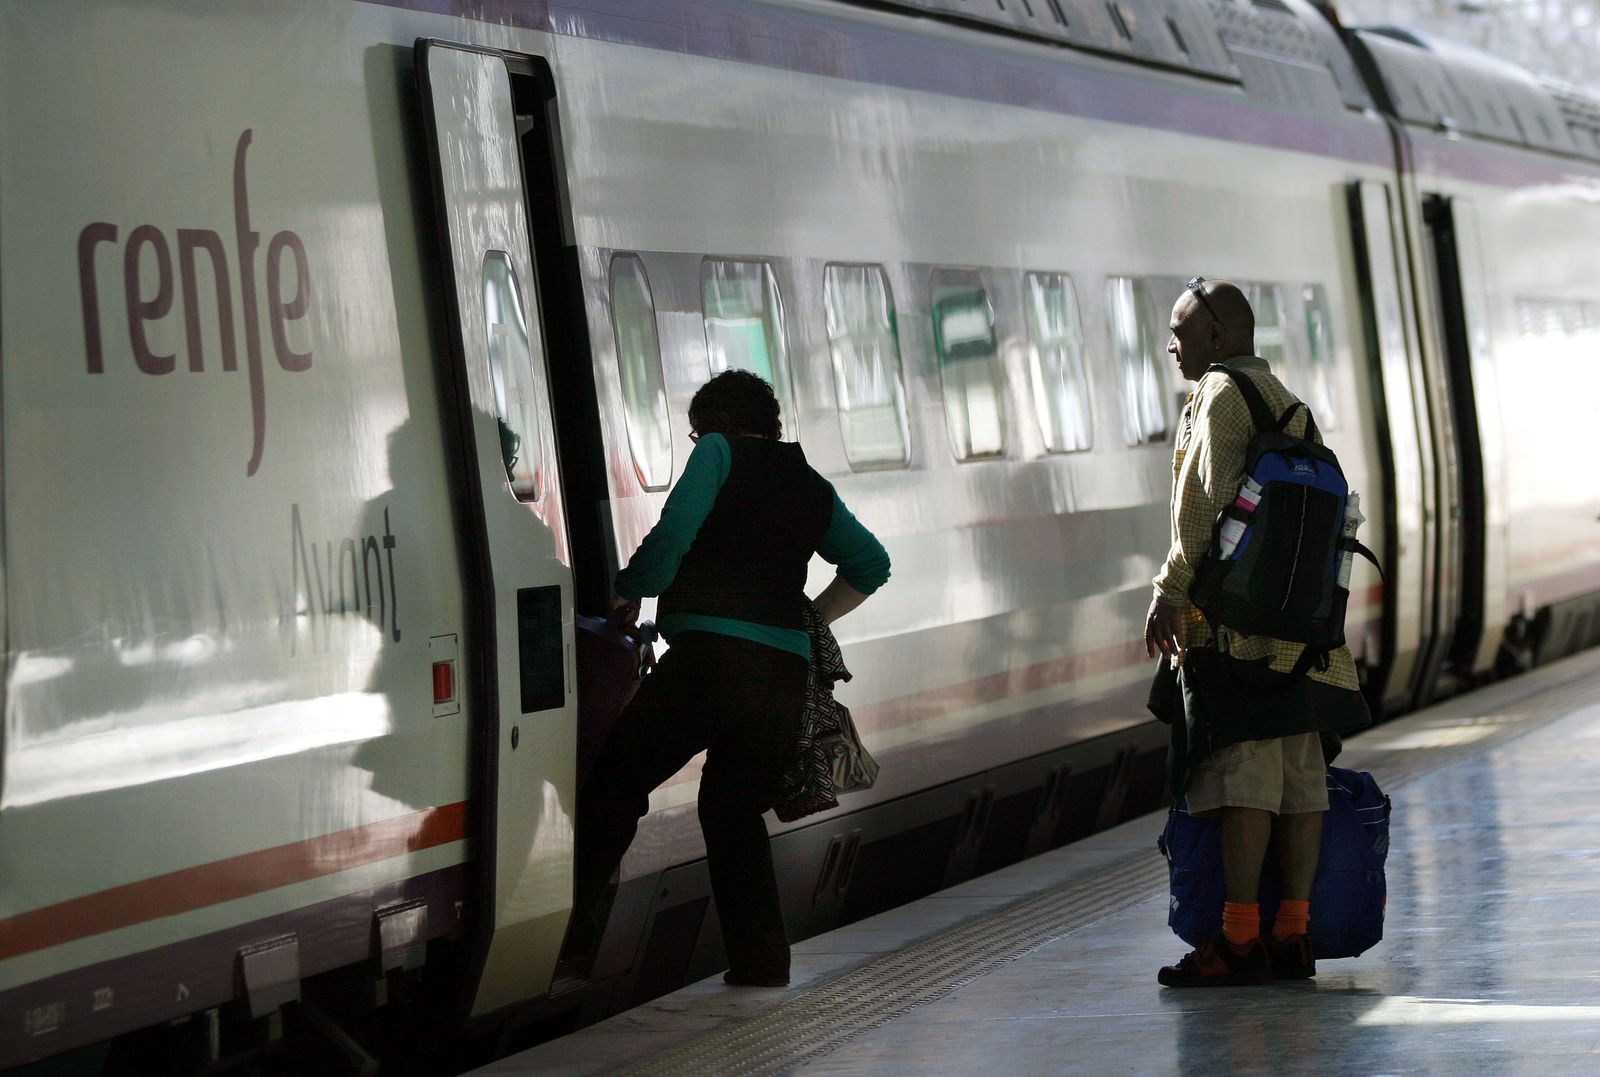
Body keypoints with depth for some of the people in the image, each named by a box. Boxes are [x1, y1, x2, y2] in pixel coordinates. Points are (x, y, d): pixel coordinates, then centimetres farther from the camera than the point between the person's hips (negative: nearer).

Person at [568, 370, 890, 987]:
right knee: (733, 809, 16)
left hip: (710, 653, -6)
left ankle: (569, 925, -3)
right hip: (787, 669, 6)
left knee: (615, 787, 3)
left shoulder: (720, 452, 6)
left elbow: (672, 535, -7)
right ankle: (761, 959, 7)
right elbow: (870, 564, 25)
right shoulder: (812, 487, 23)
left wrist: (628, 591, 7)